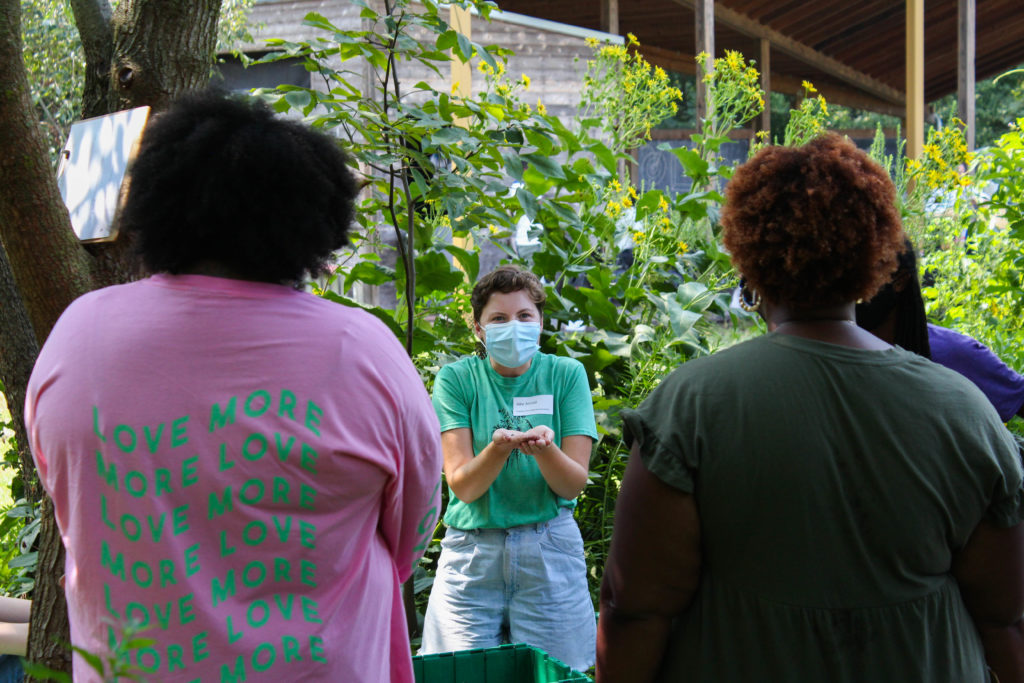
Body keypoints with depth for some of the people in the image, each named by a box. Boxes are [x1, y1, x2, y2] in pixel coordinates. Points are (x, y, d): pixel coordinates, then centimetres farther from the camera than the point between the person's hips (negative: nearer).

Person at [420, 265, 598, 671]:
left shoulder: (565, 374, 0)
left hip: (549, 550, 1)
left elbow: (573, 484, -5)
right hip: (472, 552, 0)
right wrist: (499, 447, -29)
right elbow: (462, 486, -10)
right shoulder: (456, 379, -2)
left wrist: (543, 448, -26)